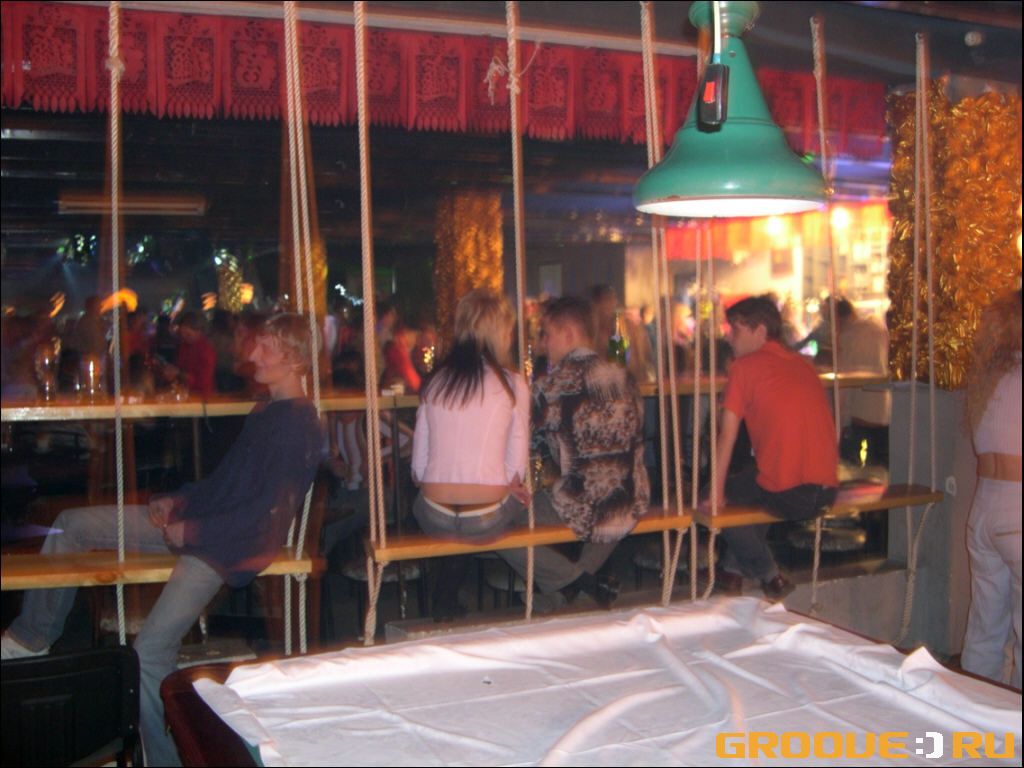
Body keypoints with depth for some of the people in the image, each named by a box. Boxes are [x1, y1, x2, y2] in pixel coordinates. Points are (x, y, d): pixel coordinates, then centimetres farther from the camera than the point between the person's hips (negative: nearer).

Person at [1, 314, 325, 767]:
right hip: (193, 520, 10)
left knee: (150, 652, -21)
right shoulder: (266, 413, 14)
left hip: (224, 547, -10)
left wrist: (191, 530, -17)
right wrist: (178, 502, 7)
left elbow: (267, 512, -22)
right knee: (72, 524, 9)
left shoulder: (299, 427, -17)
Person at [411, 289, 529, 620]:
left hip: (434, 517, 3)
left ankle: (446, 603, 39)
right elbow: (517, 468, -3)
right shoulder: (512, 384, -3)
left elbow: (418, 466, 7)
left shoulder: (434, 381, 6)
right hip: (487, 518, -3)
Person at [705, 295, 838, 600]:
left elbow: (727, 436, -5)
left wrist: (716, 493, 4)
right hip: (826, 492, 7)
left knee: (723, 495, 16)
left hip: (786, 495, -7)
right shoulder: (802, 364, 16)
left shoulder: (745, 366, -3)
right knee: (755, 481, 33)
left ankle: (770, 576, 15)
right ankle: (733, 570, 35)